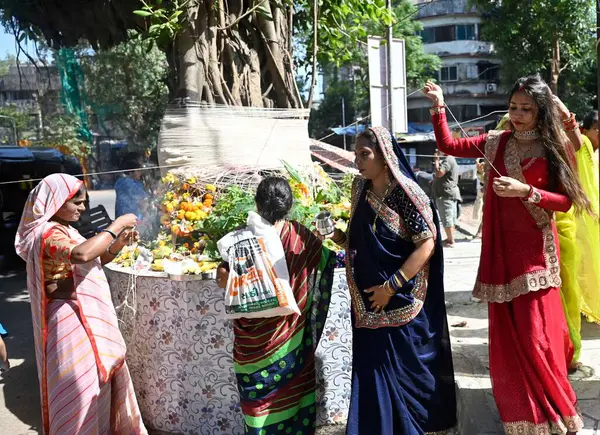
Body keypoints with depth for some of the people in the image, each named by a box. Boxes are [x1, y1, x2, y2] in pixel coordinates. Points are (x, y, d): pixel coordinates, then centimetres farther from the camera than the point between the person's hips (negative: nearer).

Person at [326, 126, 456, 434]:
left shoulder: (404, 192, -14)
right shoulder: (360, 189, 5)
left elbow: (426, 244, -17)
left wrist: (391, 286, -18)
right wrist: (338, 236, -4)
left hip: (400, 300, -5)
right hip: (368, 299, 6)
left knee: (404, 368, 7)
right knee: (371, 368, 12)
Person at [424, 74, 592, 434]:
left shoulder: (554, 148, -2)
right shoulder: (495, 143, 5)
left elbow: (565, 201, -5)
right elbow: (448, 145, 10)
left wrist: (526, 191, -20)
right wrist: (439, 107, 0)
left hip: (536, 249, -3)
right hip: (501, 249, 3)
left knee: (535, 335, -3)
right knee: (507, 334, 7)